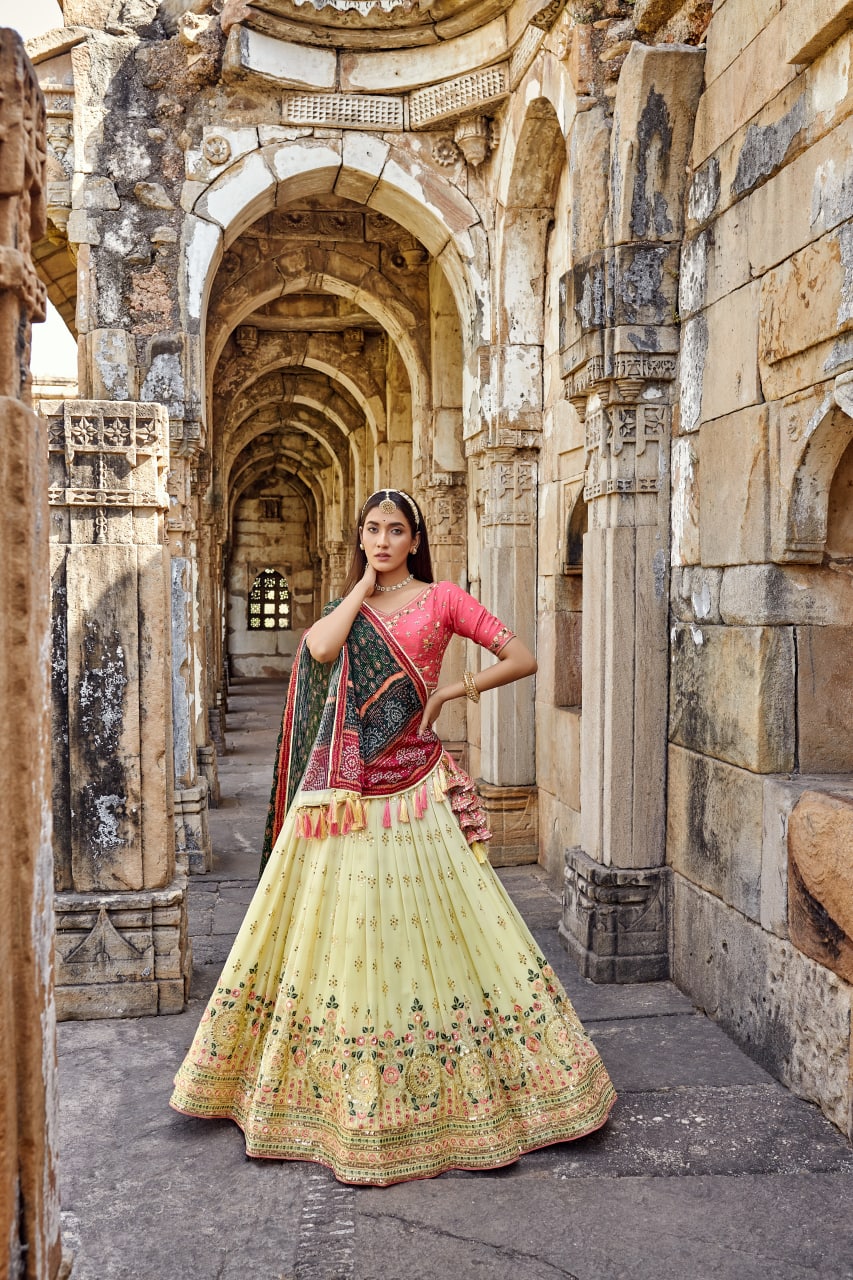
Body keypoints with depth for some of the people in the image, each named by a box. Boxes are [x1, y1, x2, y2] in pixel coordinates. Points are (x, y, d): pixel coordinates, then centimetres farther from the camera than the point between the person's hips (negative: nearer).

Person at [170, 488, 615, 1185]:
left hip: (414, 781, -3)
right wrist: (361, 586, 0)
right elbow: (320, 648, -9)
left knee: (422, 919, 0)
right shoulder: (347, 606, 14)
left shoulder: (440, 598, 4)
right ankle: (343, 1097, 24)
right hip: (344, 783, 4)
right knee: (338, 924, 7)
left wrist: (451, 690, -6)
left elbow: (523, 657, 0)